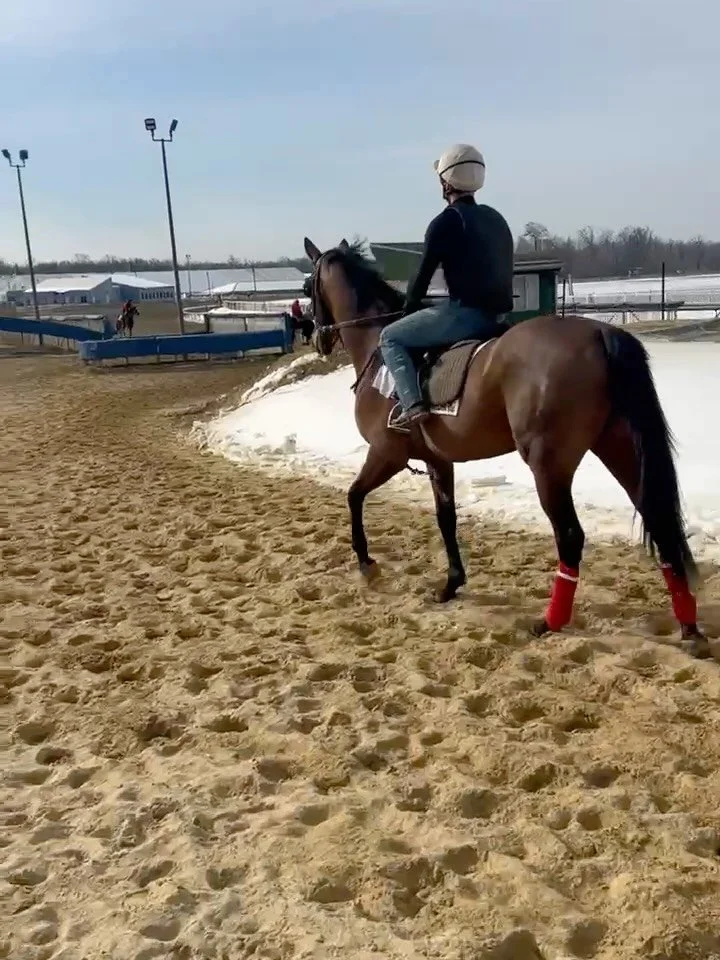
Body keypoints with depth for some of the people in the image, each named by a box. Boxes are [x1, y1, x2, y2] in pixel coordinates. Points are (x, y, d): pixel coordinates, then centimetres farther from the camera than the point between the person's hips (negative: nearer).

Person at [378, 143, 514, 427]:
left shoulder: (446, 221, -7)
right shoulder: (496, 219, 17)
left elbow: (424, 275, -5)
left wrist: (408, 311, 11)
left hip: (463, 312, -9)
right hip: (494, 315, 9)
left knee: (390, 337, 2)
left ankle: (413, 405, -15)